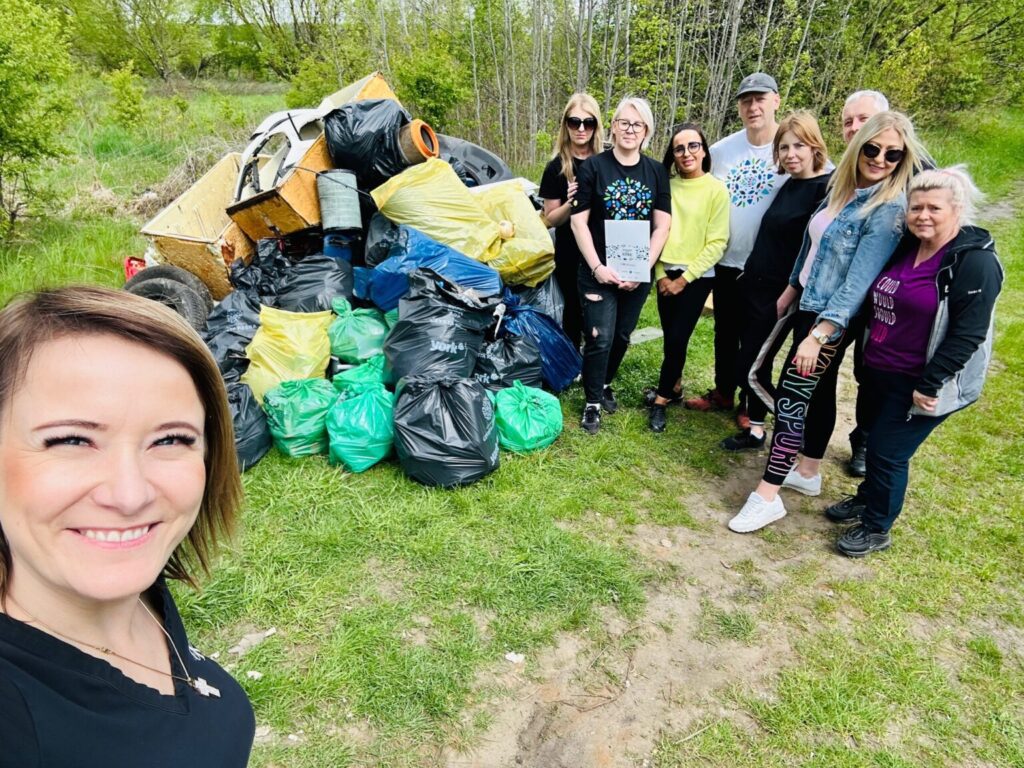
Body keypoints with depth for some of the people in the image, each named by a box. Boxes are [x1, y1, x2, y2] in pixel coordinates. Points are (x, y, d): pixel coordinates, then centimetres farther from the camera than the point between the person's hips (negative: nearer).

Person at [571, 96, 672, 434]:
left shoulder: (657, 172, 5)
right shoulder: (593, 166, -3)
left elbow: (662, 225, 2)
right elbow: (579, 220, -6)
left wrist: (644, 268, -9)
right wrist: (597, 267, -14)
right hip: (599, 271, -3)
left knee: (622, 336, 13)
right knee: (600, 338, -4)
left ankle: (605, 383, 37)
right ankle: (593, 401, 13)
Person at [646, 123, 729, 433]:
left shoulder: (717, 189, -6)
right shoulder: (667, 185, 4)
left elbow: (717, 242, -8)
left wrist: (684, 279, -11)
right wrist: (661, 274, -4)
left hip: (697, 276, -3)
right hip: (666, 273, 4)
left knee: (677, 338, -6)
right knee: (670, 337, 9)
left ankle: (661, 398, 7)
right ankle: (672, 388, 27)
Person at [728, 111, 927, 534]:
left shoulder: (890, 209, -18)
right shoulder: (842, 189, 6)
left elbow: (860, 280, -23)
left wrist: (818, 334, -26)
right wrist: (789, 292, 21)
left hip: (832, 320, -8)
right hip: (809, 307, 8)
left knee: (790, 396, -7)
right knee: (816, 391, 17)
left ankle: (767, 495, 1)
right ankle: (808, 473, 33)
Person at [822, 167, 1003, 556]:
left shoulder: (975, 262, -16)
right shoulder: (903, 247, 6)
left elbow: (968, 333, -20)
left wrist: (929, 385, -21)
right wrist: (864, 355, 16)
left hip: (918, 383, -7)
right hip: (878, 371, 7)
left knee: (888, 452, 1)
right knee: (874, 441, 21)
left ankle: (876, 528, 21)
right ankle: (867, 498, 43)